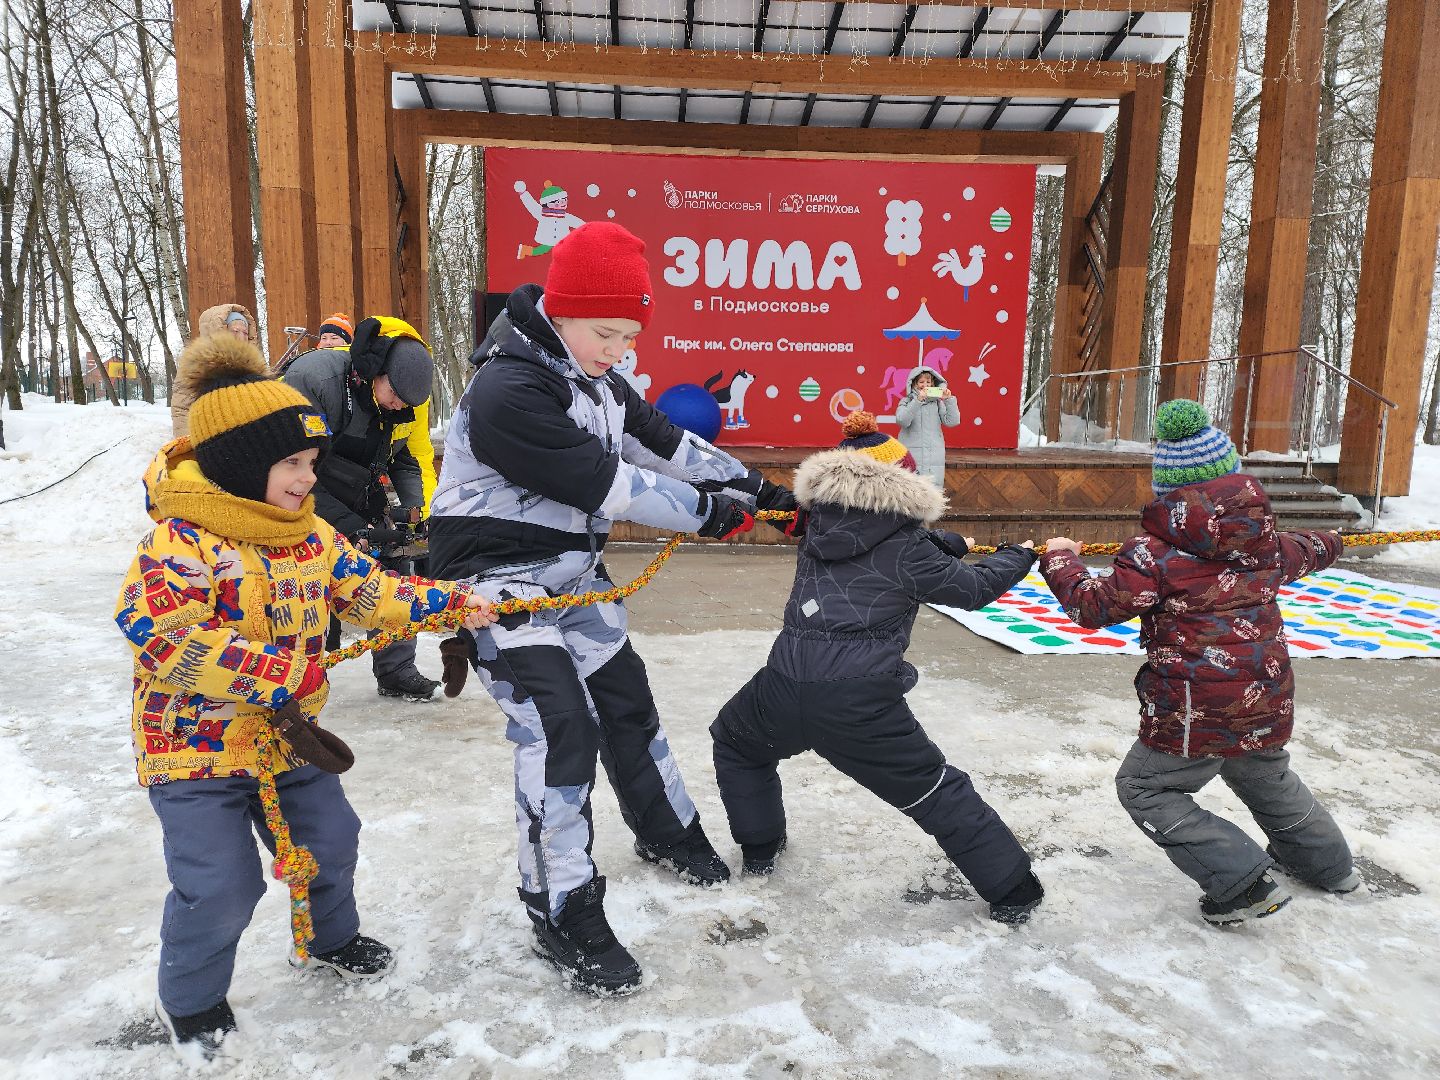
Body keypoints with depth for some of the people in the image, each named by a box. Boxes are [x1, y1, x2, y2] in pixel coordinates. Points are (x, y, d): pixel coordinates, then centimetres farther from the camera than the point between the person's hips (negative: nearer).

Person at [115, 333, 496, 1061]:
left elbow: (368, 589, 6)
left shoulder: (309, 535, 0)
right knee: (220, 885, -2)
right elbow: (159, 632, -34)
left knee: (330, 840, 17)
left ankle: (333, 938, 47)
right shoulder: (181, 540, -22)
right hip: (195, 745, -6)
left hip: (290, 734, 7)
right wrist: (272, 676, -36)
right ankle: (190, 1001, 29)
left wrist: (453, 603, -4)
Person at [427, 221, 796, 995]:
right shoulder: (506, 394, -26)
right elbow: (608, 485, -26)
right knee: (560, 731, -12)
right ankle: (563, 915, 4)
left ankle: (666, 832, 39)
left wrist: (755, 488, 6)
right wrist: (707, 512, -16)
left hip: (575, 573, 9)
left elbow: (666, 444, 10)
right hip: (504, 582, -9)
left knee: (626, 699, 17)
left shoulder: (592, 378, 4)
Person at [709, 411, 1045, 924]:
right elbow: (973, 587, 11)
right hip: (862, 705, -3)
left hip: (782, 688, 3)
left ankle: (759, 849, 42)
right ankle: (1013, 891, 26)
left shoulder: (819, 524, 14)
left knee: (735, 742, 34)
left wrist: (953, 543, 28)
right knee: (938, 792, 15)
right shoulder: (907, 549, 1)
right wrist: (1019, 556, 28)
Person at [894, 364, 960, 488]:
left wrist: (949, 400, -9)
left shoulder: (937, 402, 9)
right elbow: (902, 421, -14)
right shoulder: (907, 402, 4)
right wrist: (918, 400, -22)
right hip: (912, 456, -2)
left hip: (934, 455, 2)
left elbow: (952, 421, 3)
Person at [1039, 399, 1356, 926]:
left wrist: (1061, 560, 2)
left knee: (1144, 788, 8)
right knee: (1268, 777, 33)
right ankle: (1328, 863, 54)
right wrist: (1329, 542, 52)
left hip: (1197, 714, -7)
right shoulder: (1264, 539, 4)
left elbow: (1094, 606, -16)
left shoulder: (1155, 552, -17)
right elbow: (1304, 553, 28)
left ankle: (1243, 884, 3)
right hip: (1267, 703, 7)